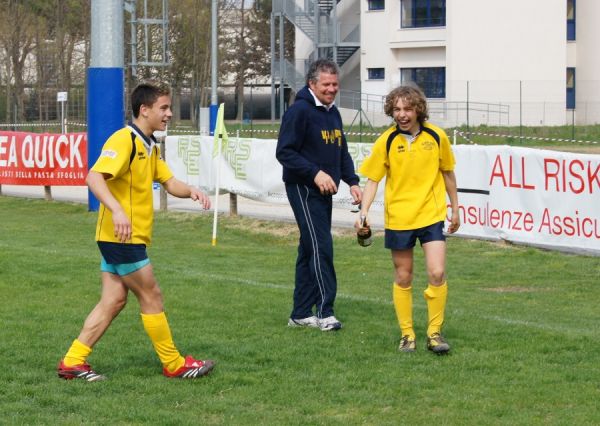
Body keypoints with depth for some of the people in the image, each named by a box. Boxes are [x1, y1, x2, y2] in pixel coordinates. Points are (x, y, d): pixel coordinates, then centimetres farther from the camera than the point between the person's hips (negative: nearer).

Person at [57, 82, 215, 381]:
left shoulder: (150, 146, 16)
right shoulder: (124, 140, -16)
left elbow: (169, 182, 16)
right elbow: (94, 177, -27)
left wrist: (191, 191, -6)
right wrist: (117, 210, -41)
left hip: (132, 237, 10)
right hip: (121, 236, -10)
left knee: (113, 300, 8)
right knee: (151, 297, -1)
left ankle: (72, 362, 9)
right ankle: (174, 364, 10)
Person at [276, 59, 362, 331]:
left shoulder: (333, 113, 15)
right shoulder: (299, 111, -13)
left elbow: (342, 152, 23)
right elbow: (284, 152, -17)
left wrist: (352, 181, 9)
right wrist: (315, 173, -23)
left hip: (323, 191, 9)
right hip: (303, 189, -9)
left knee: (309, 250, 10)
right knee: (320, 247, -13)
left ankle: (301, 314, 15)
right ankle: (324, 311, -12)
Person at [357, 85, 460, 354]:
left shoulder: (436, 137, -2)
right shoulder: (386, 141, -5)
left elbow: (447, 173, 11)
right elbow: (372, 179, -2)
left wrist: (455, 209, 16)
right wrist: (364, 211, -15)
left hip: (431, 215, 0)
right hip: (397, 218, 0)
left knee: (437, 273, -11)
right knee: (403, 278, 7)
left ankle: (434, 332, 4)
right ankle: (407, 334, 19)